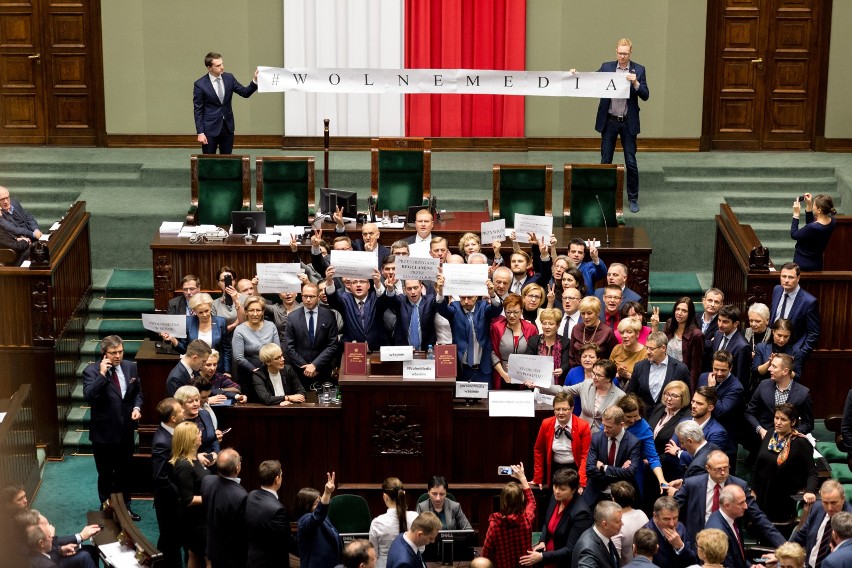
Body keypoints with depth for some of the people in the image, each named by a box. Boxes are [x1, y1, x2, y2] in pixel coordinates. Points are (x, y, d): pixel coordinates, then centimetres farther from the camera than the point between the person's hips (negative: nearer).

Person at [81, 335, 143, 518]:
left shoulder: (130, 367, 0)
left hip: (126, 431, 4)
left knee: (125, 472, 18)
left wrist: (137, 407, -5)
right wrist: (102, 374, -31)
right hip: (104, 433, -4)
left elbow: (137, 392, 13)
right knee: (105, 474, 10)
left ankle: (125, 507, 33)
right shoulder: (92, 370, -14)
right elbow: (88, 396, -28)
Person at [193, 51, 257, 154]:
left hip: (228, 126, 4)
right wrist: (200, 133, -12)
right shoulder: (200, 84, -11)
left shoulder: (229, 78, 1)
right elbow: (198, 110, -8)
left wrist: (255, 81, -13)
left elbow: (245, 93, 5)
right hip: (210, 127, -4)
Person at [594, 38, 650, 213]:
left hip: (628, 123, -1)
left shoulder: (638, 70, -1)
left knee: (631, 162, 2)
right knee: (605, 160, 7)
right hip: (609, 121, 1)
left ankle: (633, 199, 12)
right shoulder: (606, 67, 2)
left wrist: (635, 83, -23)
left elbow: (645, 96, -5)